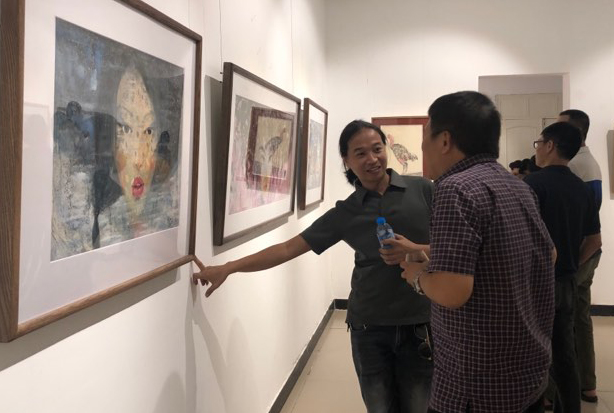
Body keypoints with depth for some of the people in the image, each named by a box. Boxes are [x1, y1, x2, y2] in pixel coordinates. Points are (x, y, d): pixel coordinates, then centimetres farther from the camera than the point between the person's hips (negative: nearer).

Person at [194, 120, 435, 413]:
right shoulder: (345, 214, 3)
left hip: (423, 326, -1)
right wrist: (226, 269, -1)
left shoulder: (424, 189, 0)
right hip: (370, 329, 1)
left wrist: (416, 251, -16)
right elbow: (288, 248, 2)